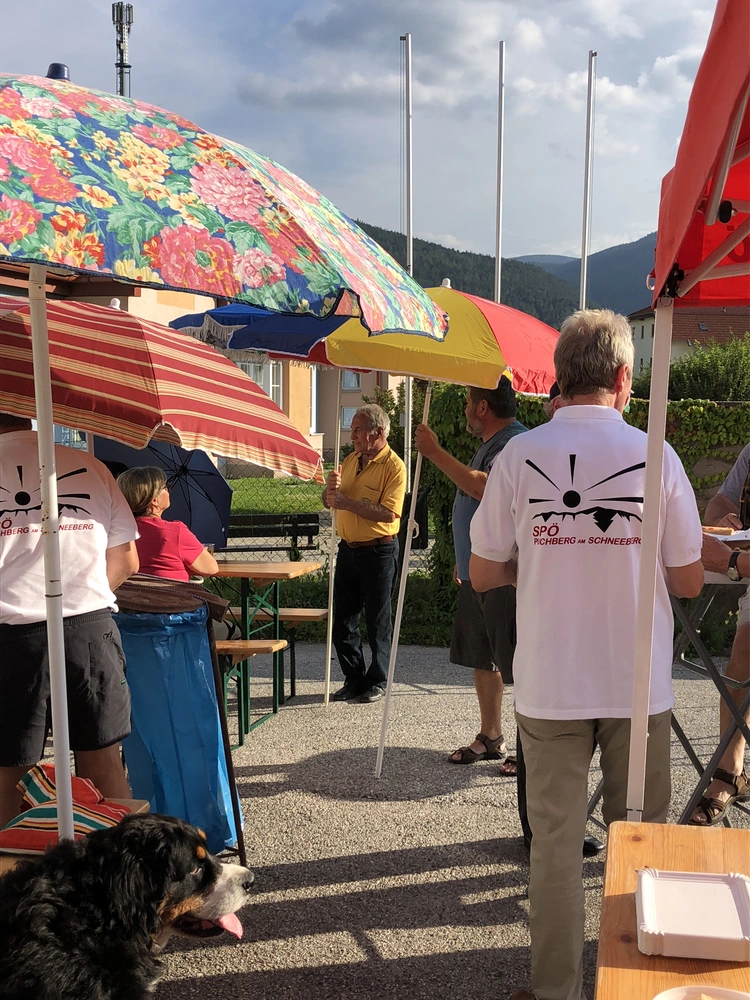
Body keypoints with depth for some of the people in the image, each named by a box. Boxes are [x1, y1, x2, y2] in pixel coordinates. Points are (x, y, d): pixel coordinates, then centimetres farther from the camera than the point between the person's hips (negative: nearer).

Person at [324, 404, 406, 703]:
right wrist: (331, 489, -9)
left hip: (378, 552, -7)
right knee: (343, 619, 10)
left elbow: (389, 513, -24)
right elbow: (329, 502, 14)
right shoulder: (350, 460, 10)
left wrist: (348, 502, -23)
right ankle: (354, 679, 21)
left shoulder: (393, 466, -12)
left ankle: (377, 682, 16)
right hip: (348, 549, 7)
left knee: (378, 622, 4)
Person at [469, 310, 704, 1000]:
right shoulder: (656, 457, -7)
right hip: (639, 684, 0)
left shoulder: (518, 457, -7)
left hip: (549, 683, 0)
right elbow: (688, 580, -1)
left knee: (555, 840, 11)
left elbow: (484, 573, -1)